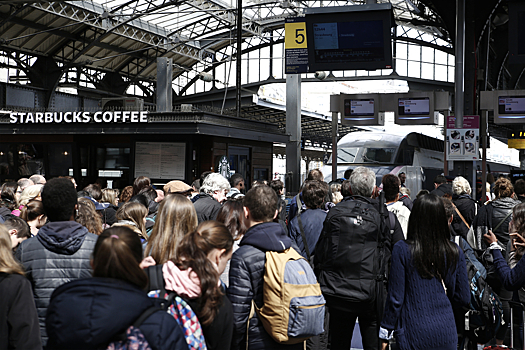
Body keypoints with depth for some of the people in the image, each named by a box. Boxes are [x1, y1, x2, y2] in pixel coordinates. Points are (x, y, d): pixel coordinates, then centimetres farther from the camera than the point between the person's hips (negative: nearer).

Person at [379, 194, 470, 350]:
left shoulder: (402, 250, -9)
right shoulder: (455, 252, 0)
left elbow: (395, 298, -8)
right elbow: (463, 298, 5)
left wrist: (385, 333, 2)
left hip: (413, 334, -3)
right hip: (446, 331, 3)